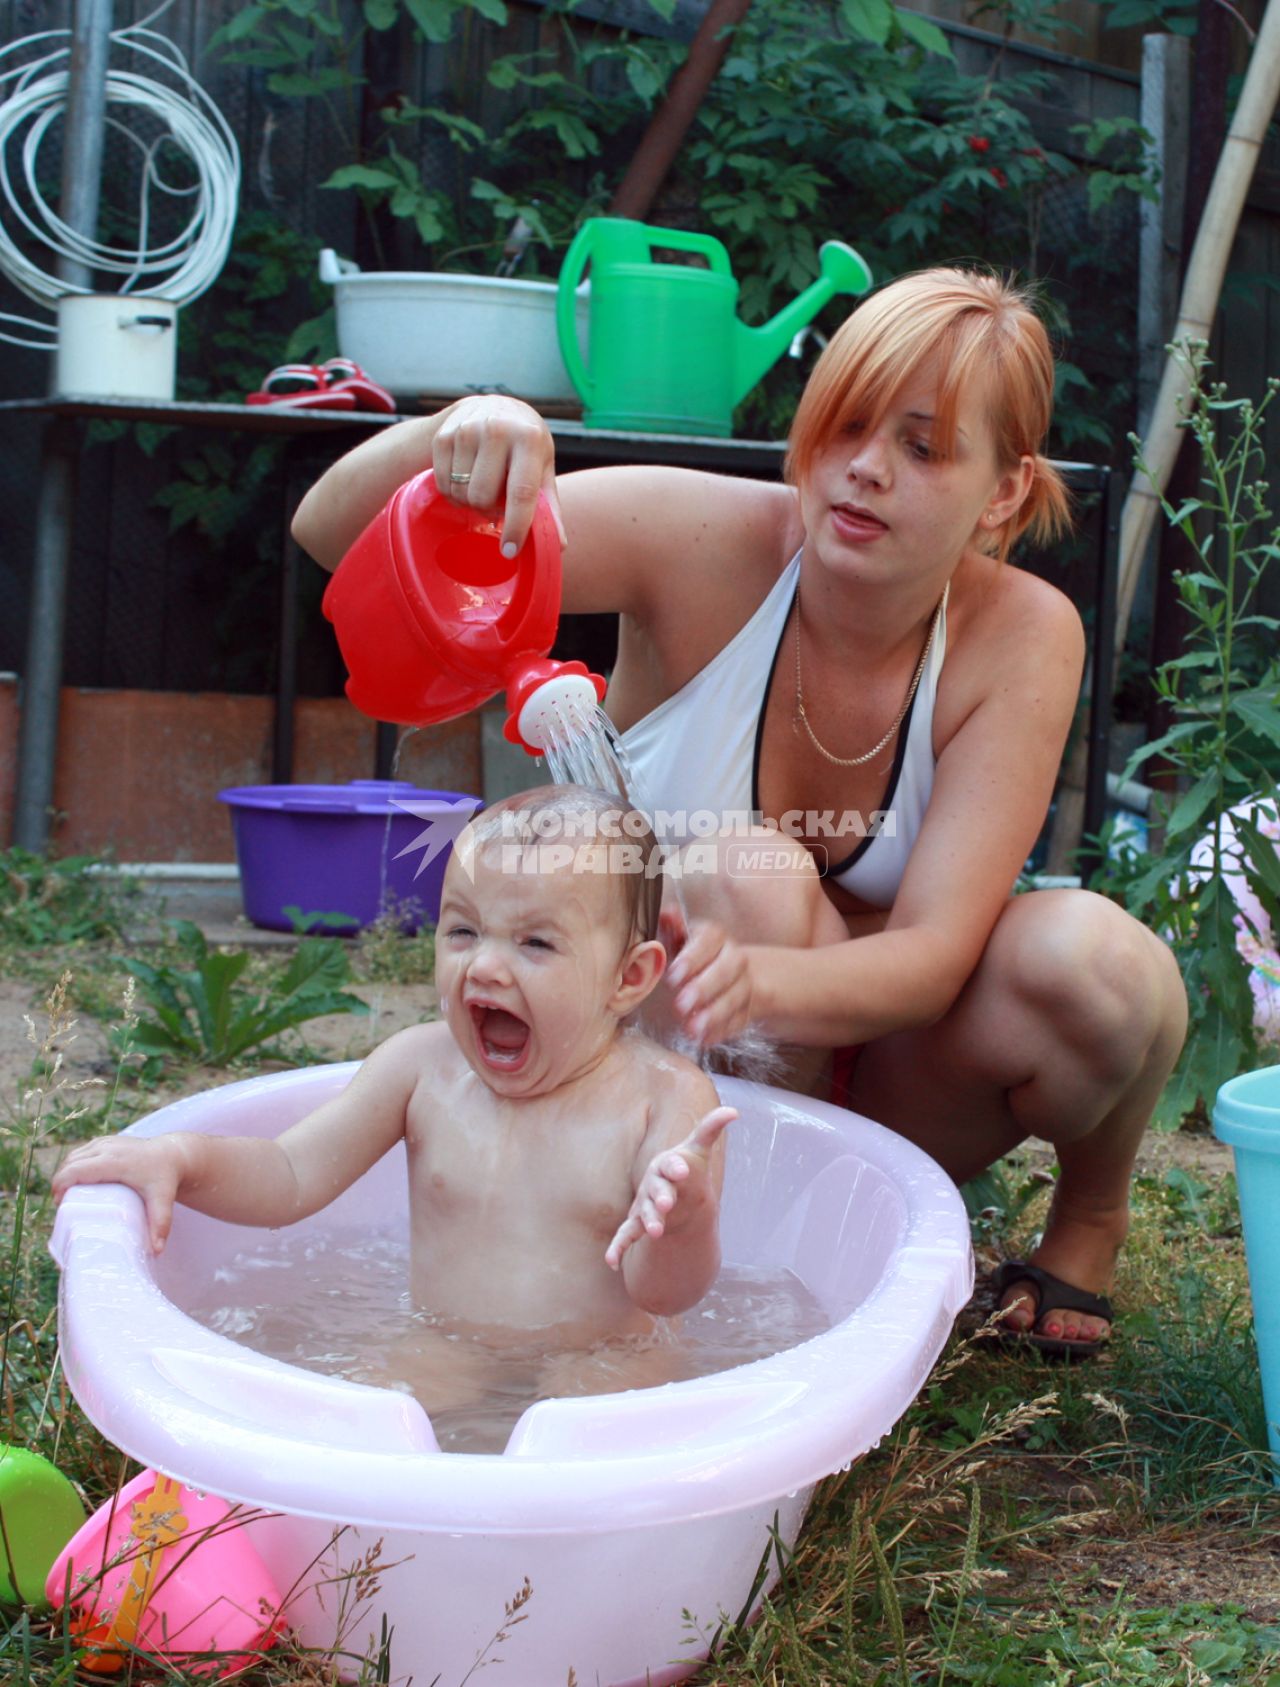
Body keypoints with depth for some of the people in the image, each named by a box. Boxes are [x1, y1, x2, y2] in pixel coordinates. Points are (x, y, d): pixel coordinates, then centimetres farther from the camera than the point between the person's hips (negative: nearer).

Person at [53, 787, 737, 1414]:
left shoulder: (665, 1096, -12)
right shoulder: (421, 1066, -2)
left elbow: (662, 1293, -16)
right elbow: (290, 1177, 1)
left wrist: (687, 1220, -40)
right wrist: (180, 1159, -19)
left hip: (599, 1362, -2)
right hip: (445, 1353, 3)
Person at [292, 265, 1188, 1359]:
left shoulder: (1021, 638, -18)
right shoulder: (704, 547, -21)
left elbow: (932, 954, -26)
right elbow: (333, 538, -25)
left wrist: (764, 982, -48)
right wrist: (443, 437, -48)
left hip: (884, 1070, 2)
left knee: (1091, 959, -29)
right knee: (747, 874, -34)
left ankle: (1093, 1208, 4)